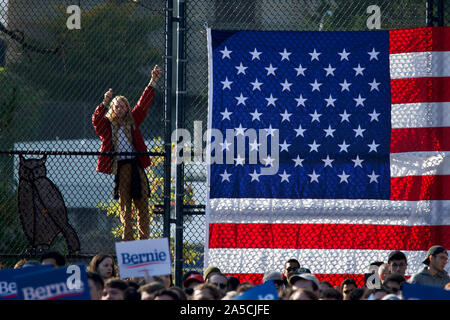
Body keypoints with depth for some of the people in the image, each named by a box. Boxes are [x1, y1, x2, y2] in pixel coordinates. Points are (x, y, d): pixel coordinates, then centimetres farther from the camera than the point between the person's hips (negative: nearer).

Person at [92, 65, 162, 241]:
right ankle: (128, 241, 1)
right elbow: (96, 120, -11)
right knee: (124, 205, 0)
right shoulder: (106, 124, 9)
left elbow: (143, 104, 11)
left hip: (136, 165, 2)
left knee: (142, 203, 0)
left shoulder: (133, 121, 15)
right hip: (119, 166, -2)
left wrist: (153, 82, 4)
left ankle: (144, 239, 5)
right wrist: (105, 103, -26)